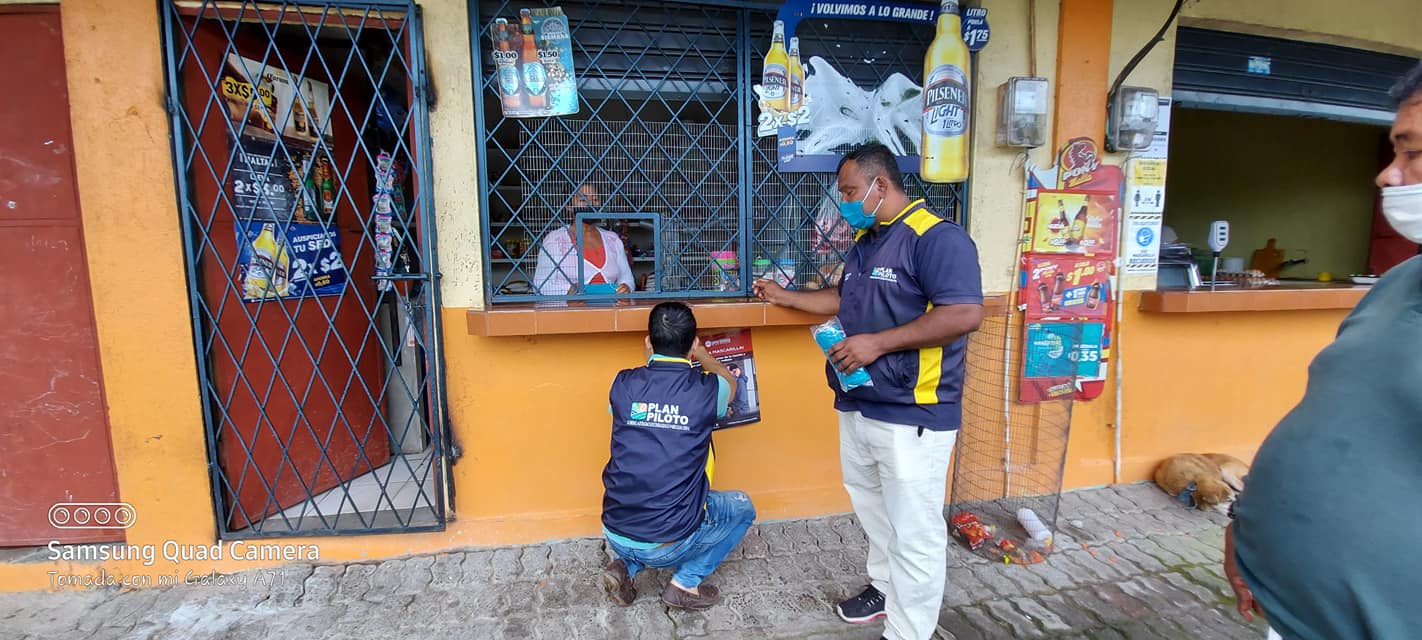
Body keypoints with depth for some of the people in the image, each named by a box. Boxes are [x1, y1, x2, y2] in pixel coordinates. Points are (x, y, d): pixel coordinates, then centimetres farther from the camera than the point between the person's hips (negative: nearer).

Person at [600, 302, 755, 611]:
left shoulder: (623, 385, -6)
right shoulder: (706, 390, -11)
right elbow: (730, 382, 15)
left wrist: (653, 357, 31)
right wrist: (699, 352, 31)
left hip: (615, 535, 4)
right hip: (670, 544, -4)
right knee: (742, 507, 22)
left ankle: (624, 566, 14)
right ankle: (686, 582, 9)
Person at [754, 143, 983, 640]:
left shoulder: (936, 237, -16)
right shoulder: (864, 242, 14)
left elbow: (965, 314, -25)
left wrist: (878, 343, -24)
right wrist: (785, 297, 24)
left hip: (912, 415, -9)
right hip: (856, 407, 9)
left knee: (913, 531, 3)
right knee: (872, 511, 24)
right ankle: (885, 587, 44)